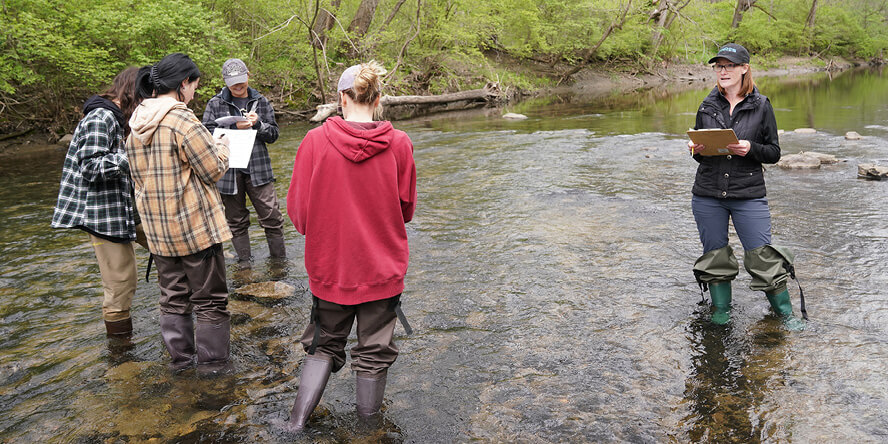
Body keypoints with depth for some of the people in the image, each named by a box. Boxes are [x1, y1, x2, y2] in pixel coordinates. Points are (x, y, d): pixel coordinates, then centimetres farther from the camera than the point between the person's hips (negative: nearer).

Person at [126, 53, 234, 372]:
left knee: (173, 297, 19)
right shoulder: (182, 120, -18)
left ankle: (179, 356, 29)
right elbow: (214, 169, -14)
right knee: (210, 298, 7)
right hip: (196, 226, -7)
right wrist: (222, 147, 5)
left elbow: (139, 176, 15)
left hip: (157, 228, 7)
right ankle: (211, 360, 15)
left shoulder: (137, 123, 7)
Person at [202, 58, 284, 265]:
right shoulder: (215, 104, 5)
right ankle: (244, 263, 21)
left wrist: (258, 124, -11)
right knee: (236, 220, 8)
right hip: (228, 170, 0)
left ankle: (279, 260, 11)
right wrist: (235, 127, -15)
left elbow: (273, 134, 9)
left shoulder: (261, 102, 10)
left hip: (258, 169, 1)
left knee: (272, 216, -3)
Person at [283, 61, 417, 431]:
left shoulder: (315, 141, -12)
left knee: (324, 344, 22)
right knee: (374, 349, 17)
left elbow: (297, 210, -5)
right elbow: (406, 210, 0)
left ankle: (297, 419, 19)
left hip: (328, 265, 1)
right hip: (383, 268, 0)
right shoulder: (398, 144, -10)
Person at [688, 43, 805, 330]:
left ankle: (785, 313, 17)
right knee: (714, 255, 10)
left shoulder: (761, 106, 1)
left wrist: (750, 148, -17)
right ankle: (721, 311, 26)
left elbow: (774, 153, 2)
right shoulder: (707, 106, 8)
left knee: (763, 256, -1)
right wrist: (696, 150, -8)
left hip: (748, 195, -2)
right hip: (707, 196, 3)